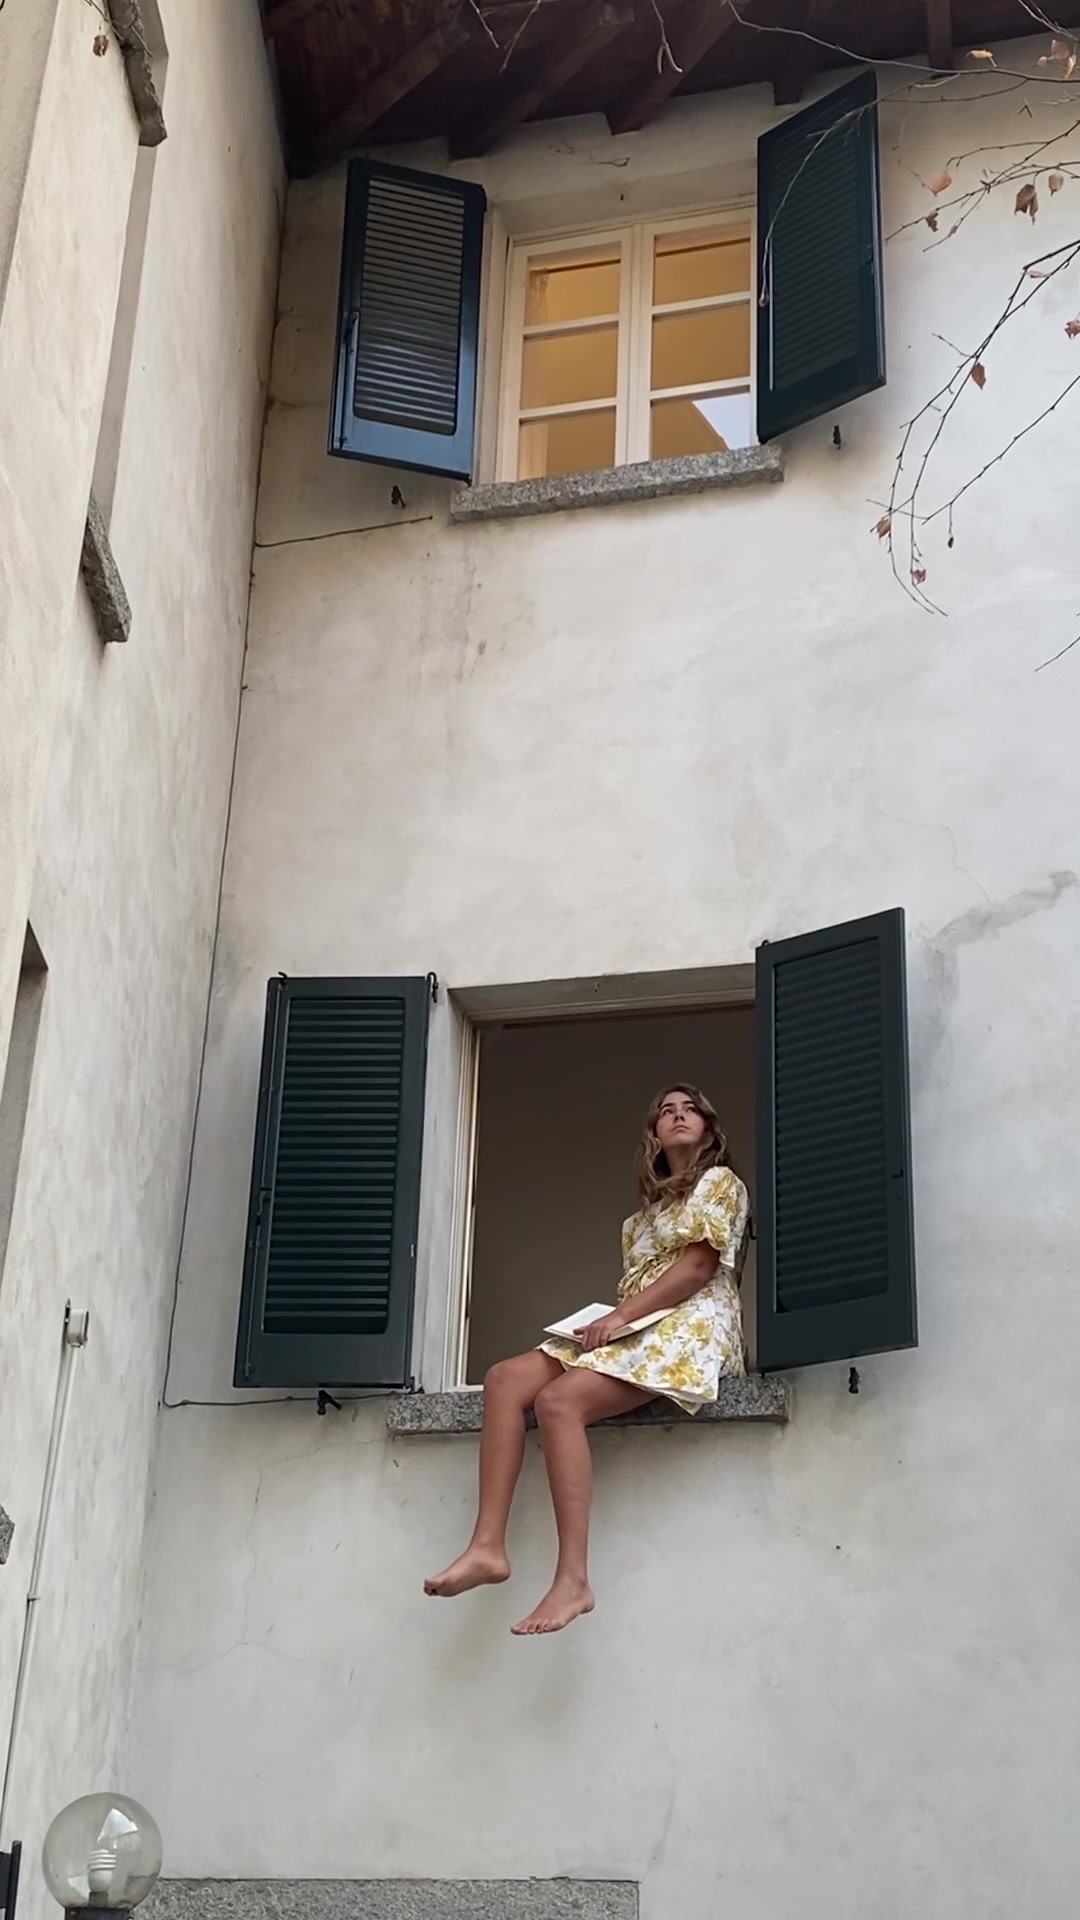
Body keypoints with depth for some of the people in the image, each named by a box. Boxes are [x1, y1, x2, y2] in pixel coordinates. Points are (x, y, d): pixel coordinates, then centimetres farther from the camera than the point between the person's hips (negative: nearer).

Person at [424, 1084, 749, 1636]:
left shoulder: (720, 1181, 5)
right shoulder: (649, 1208, 30)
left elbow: (698, 1265, -9)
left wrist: (619, 1318, -14)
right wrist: (606, 1323, 0)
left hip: (688, 1328, -8)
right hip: (635, 1330, 8)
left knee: (558, 1400, -31)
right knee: (505, 1379, -15)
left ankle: (573, 1579, -38)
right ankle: (488, 1545, -27)